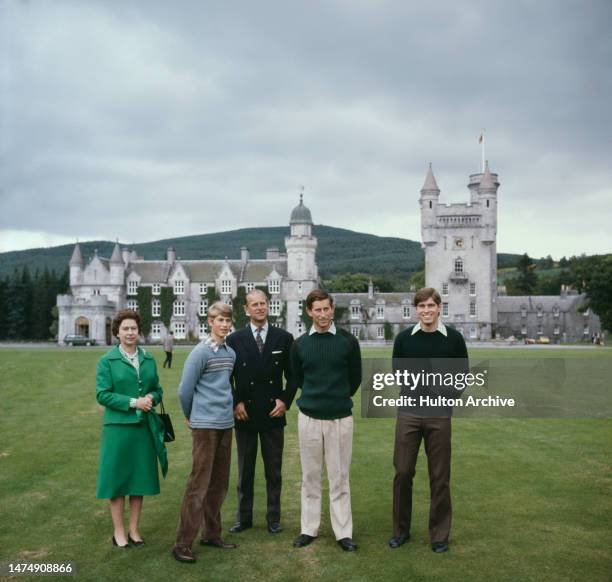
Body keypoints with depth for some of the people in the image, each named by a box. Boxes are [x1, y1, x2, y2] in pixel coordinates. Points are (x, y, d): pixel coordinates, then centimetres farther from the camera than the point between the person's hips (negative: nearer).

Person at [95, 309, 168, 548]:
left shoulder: (149, 360, 9)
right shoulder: (107, 361, -3)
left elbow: (157, 389, 13)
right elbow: (102, 394, -9)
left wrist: (151, 398, -10)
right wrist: (133, 402, -17)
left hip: (145, 426, 4)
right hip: (118, 426, -4)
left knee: (140, 476, 9)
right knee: (117, 477, 4)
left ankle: (134, 529, 22)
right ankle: (118, 531, 17)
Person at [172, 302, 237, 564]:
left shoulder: (231, 353, 10)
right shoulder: (200, 353, -10)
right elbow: (185, 390, -7)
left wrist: (227, 409, 15)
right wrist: (191, 417, 5)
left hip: (226, 424, 7)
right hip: (205, 425, -7)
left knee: (219, 483, 12)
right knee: (199, 484, -5)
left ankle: (211, 534, 24)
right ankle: (183, 543, 2)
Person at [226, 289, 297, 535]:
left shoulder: (284, 338, 1)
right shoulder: (235, 339, -1)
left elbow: (292, 375, 4)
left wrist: (285, 400, -7)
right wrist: (235, 403, -7)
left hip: (274, 413, 0)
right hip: (244, 414, 0)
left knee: (274, 470, 9)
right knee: (244, 470, 11)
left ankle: (273, 518, 21)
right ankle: (244, 517, 24)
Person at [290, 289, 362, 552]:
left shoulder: (348, 341, -4)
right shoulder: (300, 344, 1)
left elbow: (355, 378, 7)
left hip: (340, 417, -1)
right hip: (309, 418, 2)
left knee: (339, 478, 5)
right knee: (310, 477, 10)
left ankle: (344, 532, 14)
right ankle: (309, 529, 21)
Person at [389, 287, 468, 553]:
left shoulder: (453, 338, -1)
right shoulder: (404, 338, 2)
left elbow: (462, 373, 8)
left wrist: (450, 393, -4)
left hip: (439, 414, -1)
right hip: (408, 413, 1)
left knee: (439, 476, 6)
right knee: (402, 472, 3)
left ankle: (439, 534, 20)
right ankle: (401, 530, 19)